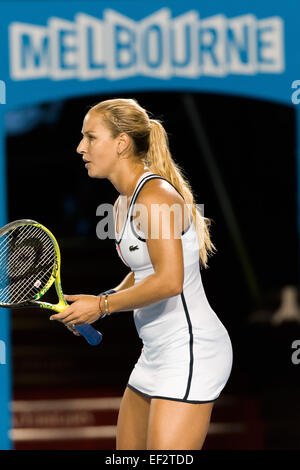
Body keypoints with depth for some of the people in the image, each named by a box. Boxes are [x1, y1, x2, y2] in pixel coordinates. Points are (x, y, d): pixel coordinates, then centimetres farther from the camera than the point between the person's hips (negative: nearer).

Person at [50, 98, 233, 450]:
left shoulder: (155, 195, -17)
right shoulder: (122, 203, 13)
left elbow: (169, 281, -27)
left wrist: (101, 305, -16)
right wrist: (93, 308, 9)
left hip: (191, 351, -10)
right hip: (157, 354, 10)